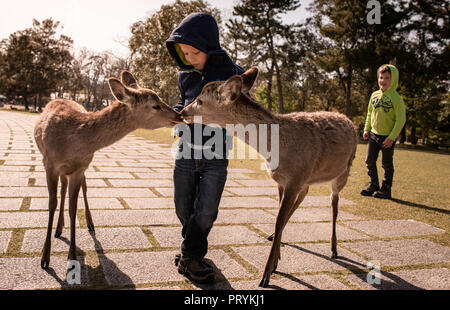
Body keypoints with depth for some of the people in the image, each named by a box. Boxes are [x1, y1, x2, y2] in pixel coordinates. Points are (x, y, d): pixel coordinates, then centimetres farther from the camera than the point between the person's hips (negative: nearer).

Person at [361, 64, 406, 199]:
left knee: (387, 164, 5)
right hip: (374, 135, 5)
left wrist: (392, 137, -16)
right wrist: (366, 129, 8)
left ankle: (386, 189, 17)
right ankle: (374, 185, 23)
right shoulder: (375, 95, 5)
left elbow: (401, 119, -12)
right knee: (370, 161, 7)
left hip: (388, 137, -5)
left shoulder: (396, 98, -11)